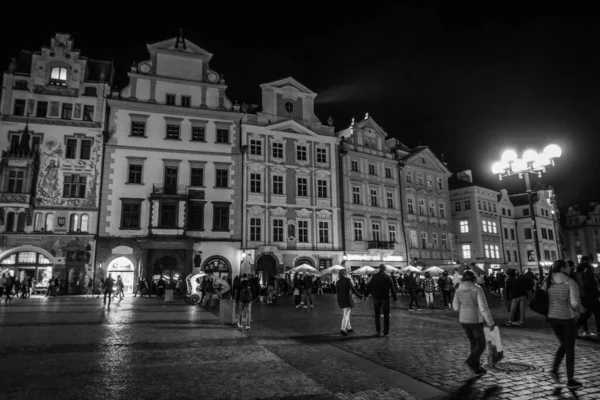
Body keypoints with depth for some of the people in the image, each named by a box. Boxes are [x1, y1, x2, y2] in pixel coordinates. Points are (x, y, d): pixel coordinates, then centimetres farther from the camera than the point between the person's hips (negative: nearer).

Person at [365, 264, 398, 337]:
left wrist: (366, 295, 15)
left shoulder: (374, 277, -1)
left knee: (377, 314, 12)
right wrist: (395, 297, 1)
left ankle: (378, 331, 13)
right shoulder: (388, 277, -7)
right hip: (385, 298, -2)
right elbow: (392, 288, -6)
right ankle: (386, 332, 7)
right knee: (386, 315, 7)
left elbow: (369, 286, 4)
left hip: (376, 298, 2)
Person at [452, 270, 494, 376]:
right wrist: (490, 322, -9)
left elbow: (456, 306, 6)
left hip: (463, 320, 6)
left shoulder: (459, 289, -1)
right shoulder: (477, 289, -17)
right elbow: (484, 307, -19)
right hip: (475, 321, -5)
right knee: (481, 345, 10)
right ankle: (471, 361, -12)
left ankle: (477, 368, 27)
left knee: (474, 343, 22)